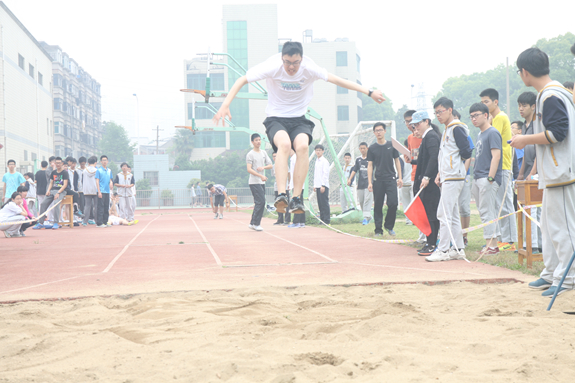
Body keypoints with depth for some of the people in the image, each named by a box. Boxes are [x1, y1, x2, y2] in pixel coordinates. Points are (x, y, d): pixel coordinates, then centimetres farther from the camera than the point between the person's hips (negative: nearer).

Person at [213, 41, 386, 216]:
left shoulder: (310, 69, -12)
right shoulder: (272, 67, -15)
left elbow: (338, 80, -7)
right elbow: (241, 81, -11)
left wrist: (369, 92, -8)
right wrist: (225, 105, -21)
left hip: (299, 119, 2)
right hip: (276, 118, -2)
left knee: (303, 146, -31)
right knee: (284, 143, -35)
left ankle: (296, 198, -26)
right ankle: (281, 194, -41)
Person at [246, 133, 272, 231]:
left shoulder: (264, 153, 14)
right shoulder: (250, 154, -6)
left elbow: (270, 165, 15)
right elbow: (249, 169, -14)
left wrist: (263, 167, -8)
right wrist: (261, 176, -23)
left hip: (262, 182, 7)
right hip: (254, 182, -7)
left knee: (259, 203, 6)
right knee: (261, 202, -14)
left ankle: (253, 223, 12)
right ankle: (255, 223, -9)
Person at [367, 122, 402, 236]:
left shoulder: (392, 145, 7)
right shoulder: (372, 148, 5)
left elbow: (397, 161, 13)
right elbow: (370, 165, 5)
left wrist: (400, 177, 7)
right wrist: (369, 182, -3)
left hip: (391, 178, 0)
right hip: (378, 180, 0)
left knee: (393, 203, -11)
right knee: (378, 206, 1)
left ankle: (389, 226, 9)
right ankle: (378, 230, 8)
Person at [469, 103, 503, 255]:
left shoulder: (493, 133, -9)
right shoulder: (480, 134, 19)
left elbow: (496, 157, -16)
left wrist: (490, 178, -21)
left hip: (487, 179, -9)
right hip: (478, 178, 9)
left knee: (487, 212, -10)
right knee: (483, 212, 10)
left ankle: (492, 245, -9)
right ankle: (490, 244, 14)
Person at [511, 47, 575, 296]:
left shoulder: (550, 97, -17)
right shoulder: (554, 93, 16)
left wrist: (526, 140, -13)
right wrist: (529, 141, 20)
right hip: (554, 173, 11)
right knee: (549, 224, 16)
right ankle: (551, 273, 23)